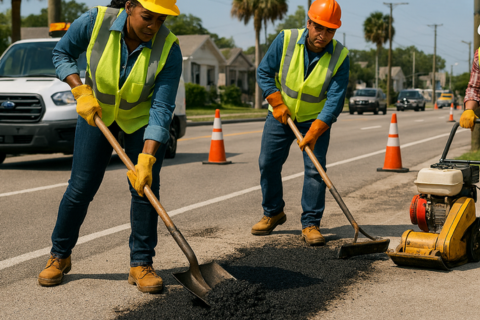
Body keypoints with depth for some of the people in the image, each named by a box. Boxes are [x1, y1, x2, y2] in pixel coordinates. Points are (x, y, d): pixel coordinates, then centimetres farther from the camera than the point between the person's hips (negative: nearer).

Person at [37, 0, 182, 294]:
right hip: (97, 111, 1)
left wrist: (147, 159, -36)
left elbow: (161, 109, -28)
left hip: (142, 117, 0)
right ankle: (59, 256, 18)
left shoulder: (168, 49, -28)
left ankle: (141, 264, 3)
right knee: (81, 188, -1)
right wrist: (81, 91, -21)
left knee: (145, 188, -10)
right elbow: (62, 53, -7)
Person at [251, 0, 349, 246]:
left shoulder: (340, 57, -20)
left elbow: (335, 100, -22)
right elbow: (264, 72, -7)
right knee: (268, 164, 4)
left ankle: (310, 224, 0)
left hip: (316, 119, -1)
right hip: (281, 114, 2)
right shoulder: (286, 40, -18)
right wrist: (278, 104, -15)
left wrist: (313, 133, -28)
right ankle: (273, 213, 24)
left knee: (315, 169, -9)